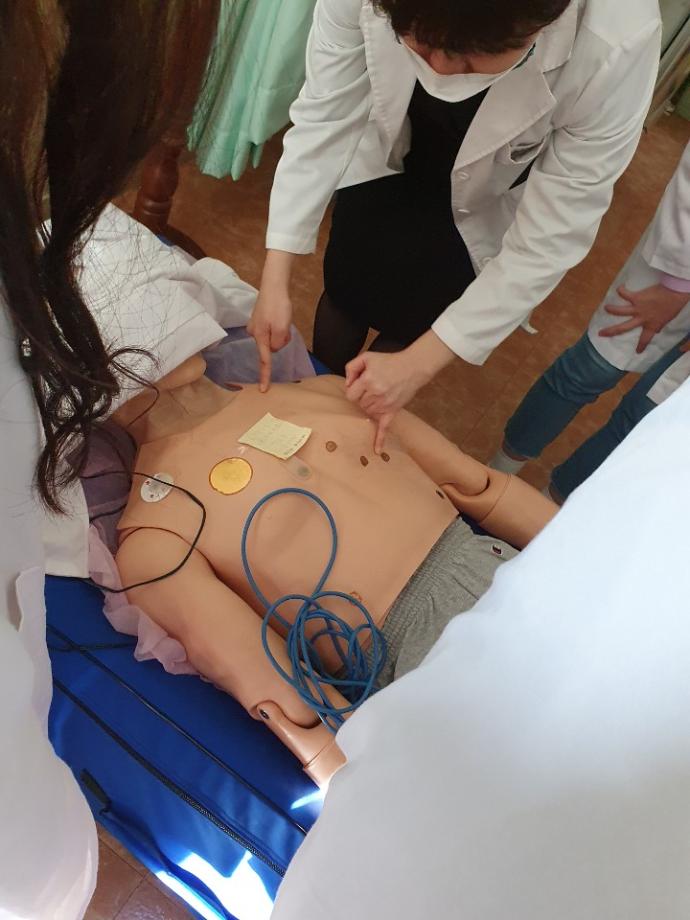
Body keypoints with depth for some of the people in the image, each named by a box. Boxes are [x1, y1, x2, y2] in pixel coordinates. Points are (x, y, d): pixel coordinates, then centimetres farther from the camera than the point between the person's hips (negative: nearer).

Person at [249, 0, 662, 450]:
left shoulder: (614, 49, -37)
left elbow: (548, 239, -31)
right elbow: (324, 117, -24)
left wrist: (418, 364, -32)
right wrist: (276, 280, -28)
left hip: (484, 204, -1)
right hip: (386, 161, 2)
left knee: (411, 323, 3)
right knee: (345, 291, 10)